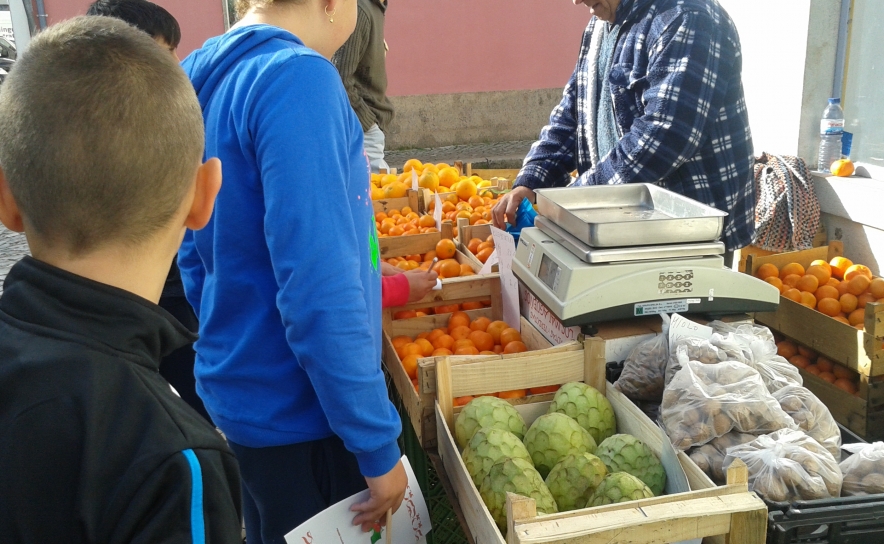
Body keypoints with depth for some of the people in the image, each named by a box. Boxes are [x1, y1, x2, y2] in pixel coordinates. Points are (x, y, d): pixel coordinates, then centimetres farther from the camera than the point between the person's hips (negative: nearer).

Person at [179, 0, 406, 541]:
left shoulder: (204, 78, 5)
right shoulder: (299, 77, -22)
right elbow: (320, 292, -26)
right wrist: (378, 445, -18)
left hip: (236, 390, 8)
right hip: (298, 413, -8)